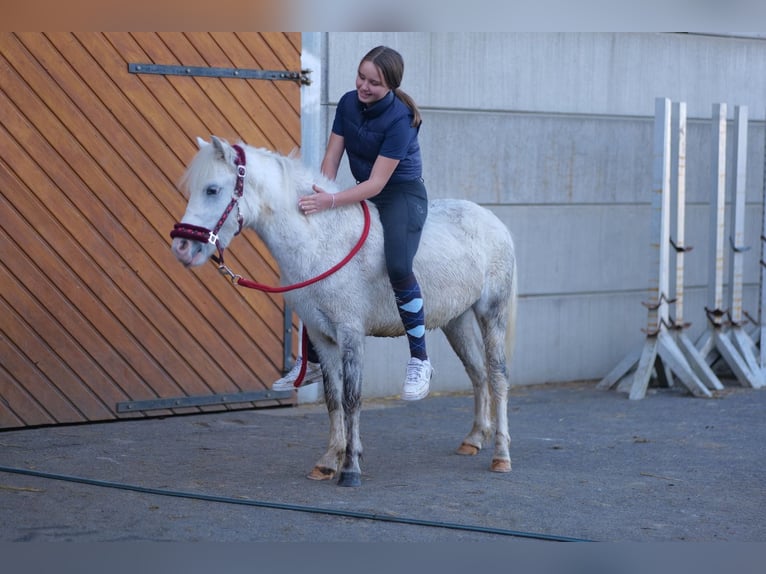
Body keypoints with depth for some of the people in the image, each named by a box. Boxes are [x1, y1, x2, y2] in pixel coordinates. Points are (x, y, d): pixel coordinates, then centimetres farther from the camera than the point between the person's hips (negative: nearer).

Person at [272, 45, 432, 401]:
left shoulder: (399, 119, -24)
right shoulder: (349, 103, -5)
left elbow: (376, 183, -27)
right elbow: (331, 157, -1)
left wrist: (330, 202, -37)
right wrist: (320, 195, -17)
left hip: (402, 195, -7)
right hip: (363, 194, 7)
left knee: (398, 267, -32)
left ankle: (419, 361, -17)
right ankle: (312, 362, 15)